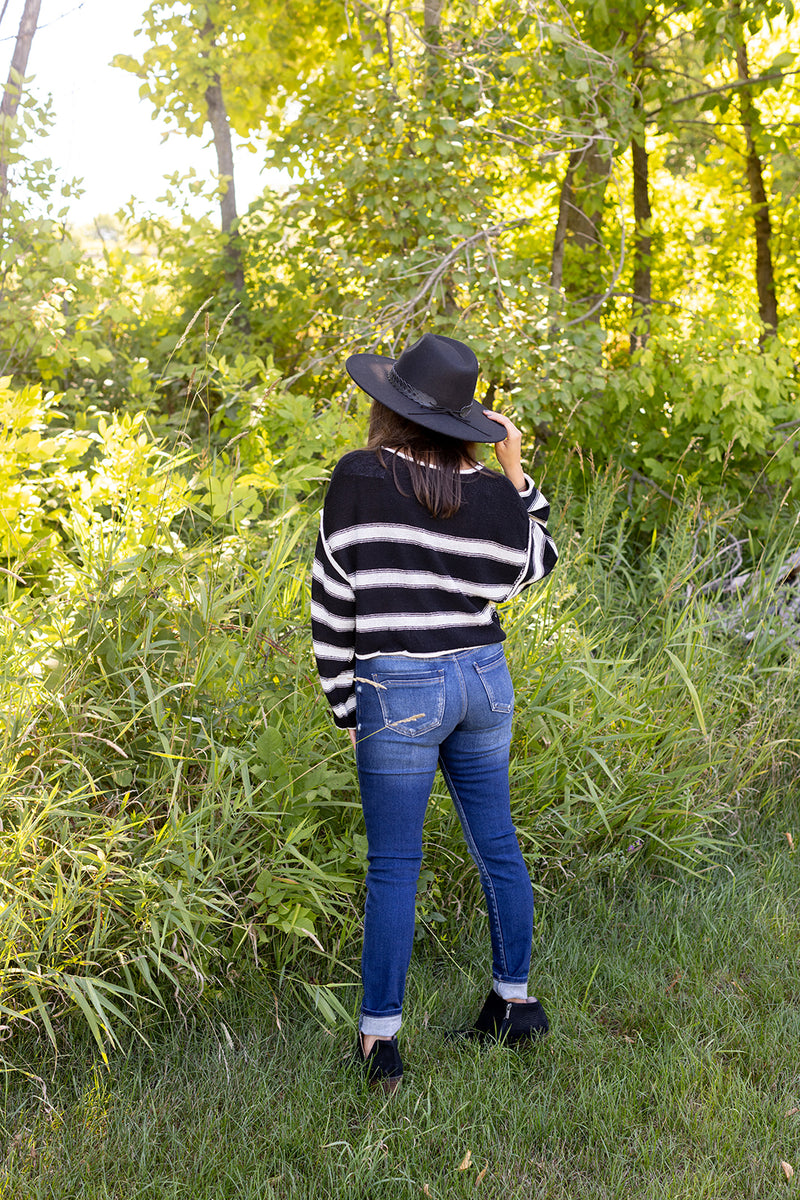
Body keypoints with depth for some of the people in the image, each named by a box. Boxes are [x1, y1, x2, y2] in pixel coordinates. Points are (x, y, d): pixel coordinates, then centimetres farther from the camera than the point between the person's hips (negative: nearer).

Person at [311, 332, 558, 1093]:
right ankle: (514, 1001, 31)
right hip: (484, 680, 4)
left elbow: (333, 601, -6)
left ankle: (379, 1040, 10)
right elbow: (534, 565, 18)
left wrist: (343, 703, 2)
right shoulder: (489, 492, -1)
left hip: (398, 691, -4)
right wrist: (516, 472, 13)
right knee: (495, 844, 17)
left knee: (393, 865, 4)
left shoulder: (357, 479, -9)